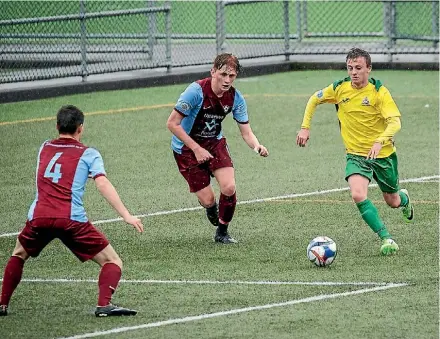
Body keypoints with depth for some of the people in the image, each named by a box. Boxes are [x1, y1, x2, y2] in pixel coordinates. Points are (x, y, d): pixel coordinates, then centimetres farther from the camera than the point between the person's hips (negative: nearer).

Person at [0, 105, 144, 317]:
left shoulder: (45, 148, 22)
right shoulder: (88, 154, 9)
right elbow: (103, 184, -6)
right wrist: (126, 216, -11)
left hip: (38, 218, 4)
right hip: (71, 220, -4)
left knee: (18, 255, 32)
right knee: (112, 261, 5)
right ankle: (104, 305, -18)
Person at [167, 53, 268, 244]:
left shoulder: (236, 98, -11)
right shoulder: (197, 91, -26)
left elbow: (246, 132, -6)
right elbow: (172, 123, -22)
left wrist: (257, 146, -29)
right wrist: (197, 149, -25)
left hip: (215, 142, 4)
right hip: (186, 148, -4)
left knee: (229, 188, -17)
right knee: (208, 200, -8)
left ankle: (222, 233, 7)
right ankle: (210, 206, 33)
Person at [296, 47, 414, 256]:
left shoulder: (379, 91, -17)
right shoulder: (339, 88, -7)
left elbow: (395, 122, -27)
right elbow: (314, 100, 12)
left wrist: (380, 141, -44)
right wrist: (305, 127, 3)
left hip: (383, 154, -1)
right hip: (356, 155, 2)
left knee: (393, 202, 15)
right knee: (358, 195, -25)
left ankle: (403, 198, 55)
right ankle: (386, 239, -15)